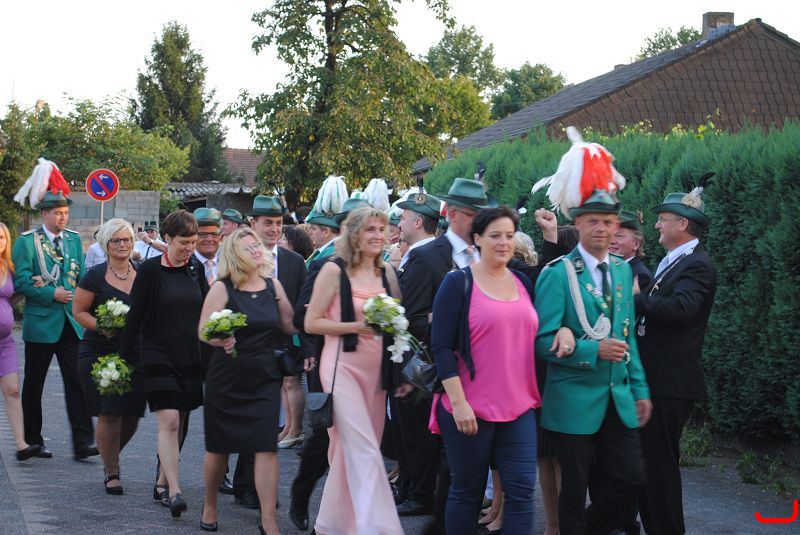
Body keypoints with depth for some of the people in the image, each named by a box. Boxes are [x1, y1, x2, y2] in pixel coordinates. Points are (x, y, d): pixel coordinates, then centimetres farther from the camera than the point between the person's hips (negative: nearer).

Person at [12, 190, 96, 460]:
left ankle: (82, 443, -7)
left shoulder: (74, 239, 11)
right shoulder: (26, 242, -4)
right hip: (40, 322, -3)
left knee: (77, 382, -6)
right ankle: (32, 441, 19)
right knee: (33, 385, 7)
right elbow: (21, 282, -10)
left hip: (71, 323, 3)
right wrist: (52, 294, -17)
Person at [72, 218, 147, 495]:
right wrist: (102, 326, -15)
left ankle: (112, 455, 33)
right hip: (100, 354, -3)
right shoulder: (95, 276, -3)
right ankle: (111, 472, 9)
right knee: (109, 414, -7)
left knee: (132, 414, 3)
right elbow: (78, 311, 0)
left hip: (136, 354, 3)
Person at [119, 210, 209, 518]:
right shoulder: (151, 270, -7)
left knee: (179, 424, 9)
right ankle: (174, 491, -15)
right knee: (168, 421, -14)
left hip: (190, 358, 5)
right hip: (159, 356, -5)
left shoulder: (196, 268, 6)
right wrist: (123, 357, -4)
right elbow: (135, 316, -5)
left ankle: (162, 483, 22)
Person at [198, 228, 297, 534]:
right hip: (227, 380, -2)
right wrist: (219, 339, -30)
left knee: (266, 448, -7)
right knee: (219, 447, 11)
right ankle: (210, 506, 33)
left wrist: (283, 301, -12)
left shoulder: (272, 286, 4)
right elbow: (203, 331, -10)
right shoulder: (222, 288, -6)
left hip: (265, 379, 2)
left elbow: (290, 327, 6)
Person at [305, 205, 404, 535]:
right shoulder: (334, 271, -5)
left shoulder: (387, 275, 10)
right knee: (364, 451, -12)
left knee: (350, 451, 11)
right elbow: (311, 323, -7)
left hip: (377, 370, 6)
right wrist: (356, 326, -16)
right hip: (343, 367, -5)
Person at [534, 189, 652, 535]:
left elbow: (628, 335, 15)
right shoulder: (558, 273, -9)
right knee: (575, 487, 4)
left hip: (619, 399, 5)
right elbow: (543, 341, -13)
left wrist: (640, 389, 10)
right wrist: (594, 350, -24)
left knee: (631, 478, 2)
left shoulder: (623, 271, 9)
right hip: (575, 400, -5)